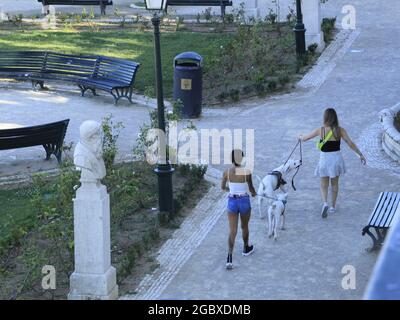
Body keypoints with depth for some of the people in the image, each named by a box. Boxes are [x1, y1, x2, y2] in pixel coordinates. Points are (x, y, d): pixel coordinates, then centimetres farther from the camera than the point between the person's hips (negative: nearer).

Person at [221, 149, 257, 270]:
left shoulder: (227, 172, -8)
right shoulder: (247, 172, -14)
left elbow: (223, 187, 7)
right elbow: (251, 188, -2)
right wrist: (254, 193, 21)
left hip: (232, 201, 1)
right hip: (244, 201, -1)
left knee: (232, 231, 3)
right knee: (244, 227, 24)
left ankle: (229, 257, -11)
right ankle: (246, 248, 46)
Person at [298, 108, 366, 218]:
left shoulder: (320, 130, -10)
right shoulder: (340, 130, -8)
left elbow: (305, 138, -1)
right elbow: (350, 144, -8)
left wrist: (300, 136, 22)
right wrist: (361, 155, 2)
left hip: (324, 158, -2)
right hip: (336, 158, 2)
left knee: (324, 184, 11)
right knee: (334, 183, 19)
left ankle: (325, 203, -14)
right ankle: (333, 207, 27)